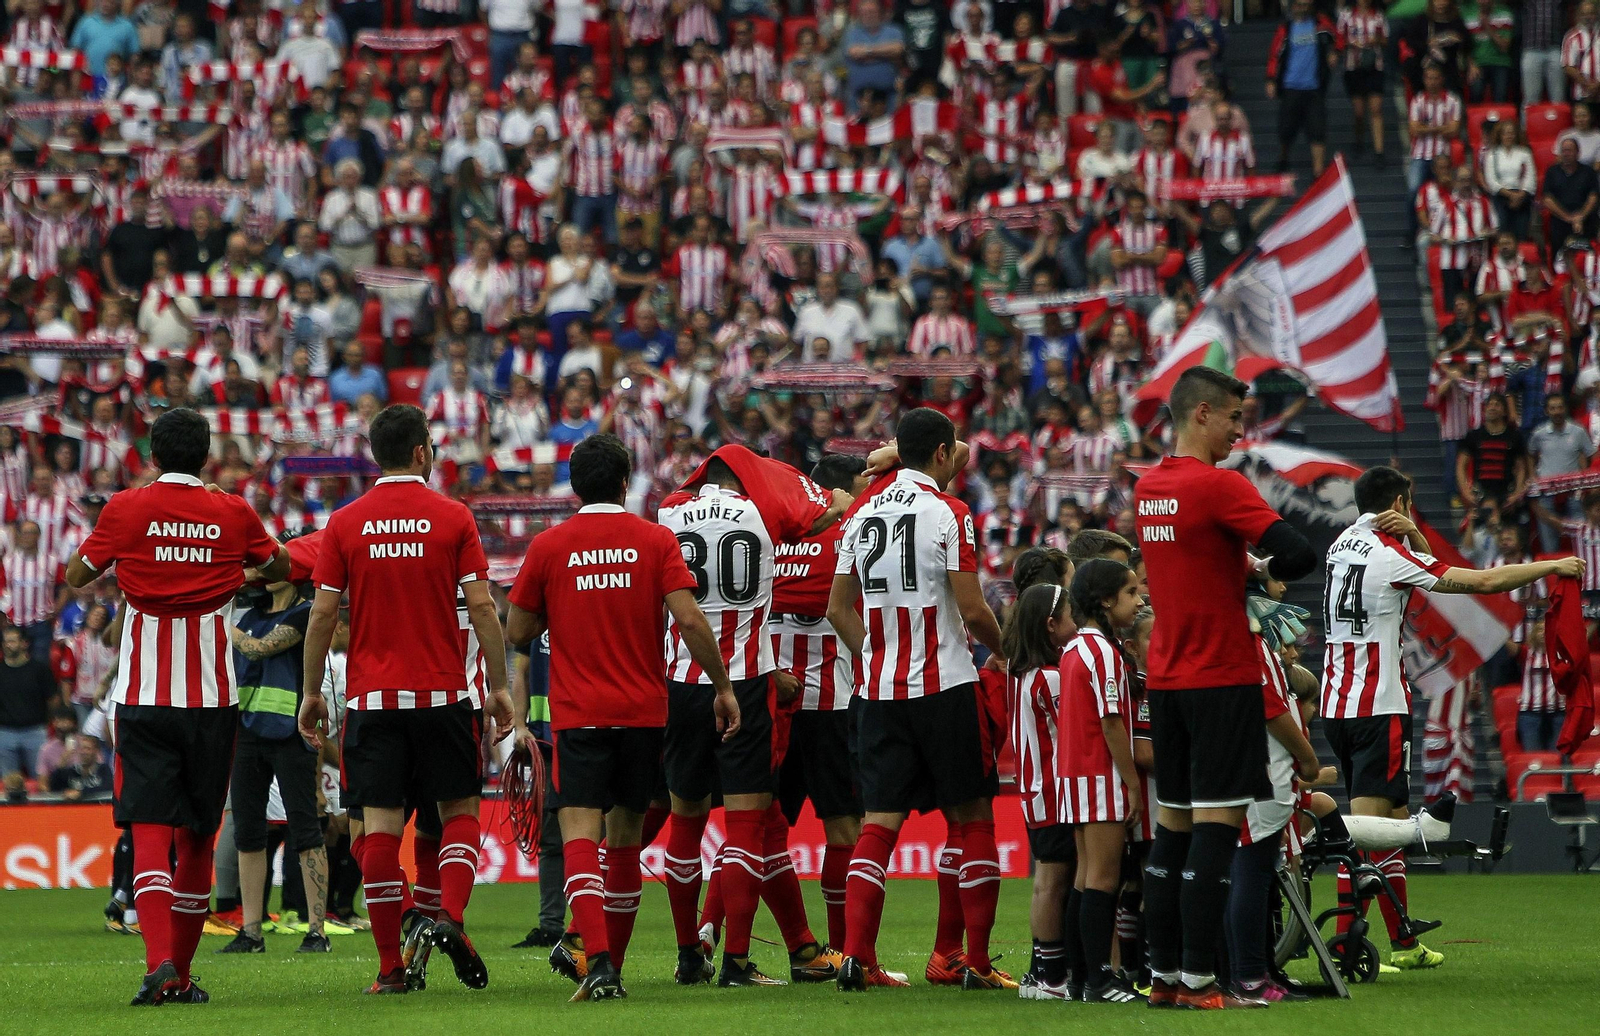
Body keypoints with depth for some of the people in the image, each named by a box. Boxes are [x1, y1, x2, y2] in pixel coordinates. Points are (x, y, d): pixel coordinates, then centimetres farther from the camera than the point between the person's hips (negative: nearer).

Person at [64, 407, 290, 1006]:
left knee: (149, 831, -6)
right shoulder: (233, 514, 1)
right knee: (198, 836, 11)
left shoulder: (125, 510, -3)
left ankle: (159, 960, -27)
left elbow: (75, 577, 11)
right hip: (212, 698, 1)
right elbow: (281, 568, 20)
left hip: (142, 697, -1)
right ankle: (181, 976, 14)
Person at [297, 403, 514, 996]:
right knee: (459, 811, 13)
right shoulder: (453, 519, -2)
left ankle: (391, 966, 0)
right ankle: (450, 916, -10)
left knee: (381, 825, 1)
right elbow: (482, 608, -4)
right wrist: (499, 686, 3)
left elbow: (323, 614, -1)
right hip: (443, 693, -1)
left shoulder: (345, 524, 1)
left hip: (371, 696, 1)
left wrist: (312, 693, 8)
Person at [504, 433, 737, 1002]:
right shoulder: (655, 540, 0)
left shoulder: (548, 547, 0)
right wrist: (723, 686, 0)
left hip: (578, 715, -2)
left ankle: (598, 960, -29)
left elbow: (518, 631, 5)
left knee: (580, 834, -10)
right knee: (625, 836, 15)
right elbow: (689, 619, -9)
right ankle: (609, 960, 25)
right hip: (644, 712, 2)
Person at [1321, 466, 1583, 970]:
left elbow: (1426, 566, 24)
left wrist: (1411, 533, 2)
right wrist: (1552, 566, -1)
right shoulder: (1390, 555, -11)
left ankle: (1403, 944, 20)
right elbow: (1482, 581, -12)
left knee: (1393, 819, 15)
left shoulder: (1342, 545, 13)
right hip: (1378, 707, -8)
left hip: (1337, 704, 8)